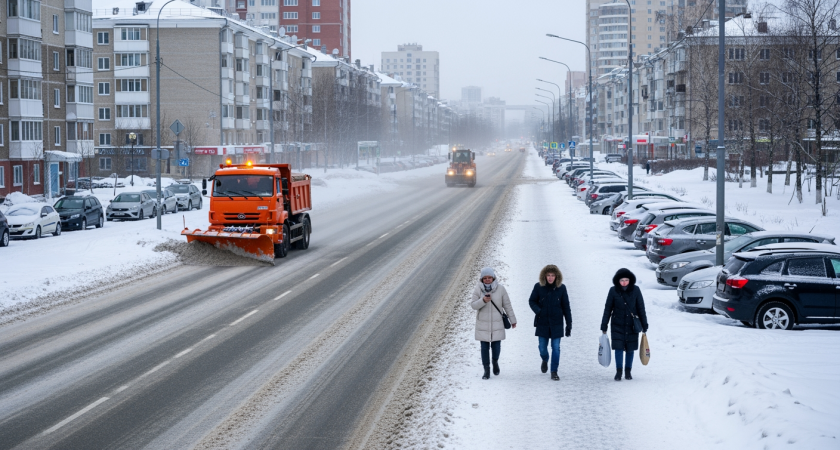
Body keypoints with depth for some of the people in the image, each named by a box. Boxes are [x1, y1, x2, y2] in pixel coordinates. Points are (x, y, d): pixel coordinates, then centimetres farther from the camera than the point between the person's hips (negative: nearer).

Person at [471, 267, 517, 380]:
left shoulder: (500, 289, -4)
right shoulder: (478, 289, -4)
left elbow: (507, 305, 4)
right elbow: (473, 305, -6)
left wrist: (513, 320, 10)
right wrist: (483, 301, -25)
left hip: (497, 323, 0)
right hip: (482, 324, 0)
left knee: (496, 346, 3)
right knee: (484, 347, 2)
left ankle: (495, 362, 34)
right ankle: (486, 370, 13)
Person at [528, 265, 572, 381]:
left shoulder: (561, 288, -4)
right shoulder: (538, 287, -5)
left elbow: (566, 307, 1)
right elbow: (532, 301, 5)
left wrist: (569, 324, 0)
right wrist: (538, 311, -15)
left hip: (556, 323, -1)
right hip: (542, 323, 1)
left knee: (556, 348, -3)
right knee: (542, 347, 8)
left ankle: (554, 372, 6)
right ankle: (545, 360, 41)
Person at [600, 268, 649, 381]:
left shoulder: (635, 290, -5)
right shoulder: (613, 291, -6)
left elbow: (641, 309, 1)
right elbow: (608, 309, 1)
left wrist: (644, 325, 2)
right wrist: (604, 326, 1)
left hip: (632, 325, 1)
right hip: (618, 325, -1)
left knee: (630, 349, 6)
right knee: (619, 348, -6)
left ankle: (628, 371, 19)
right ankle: (618, 372, 4)